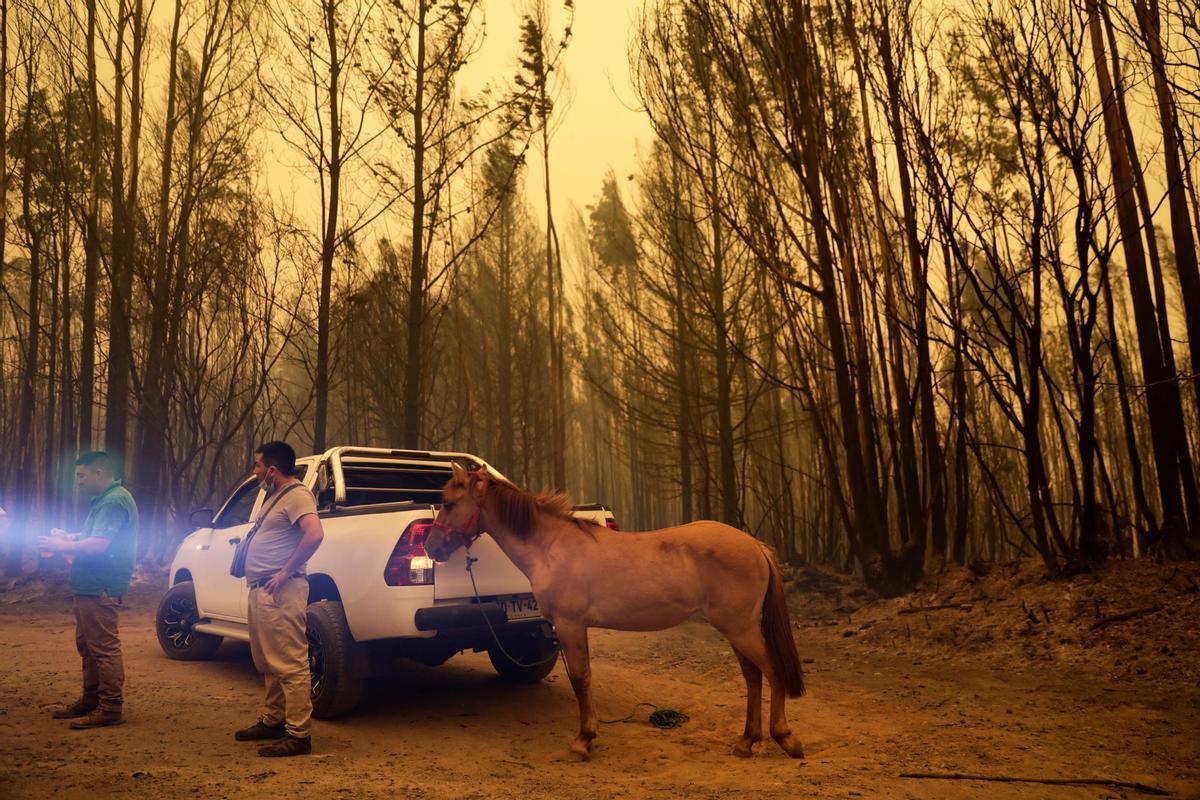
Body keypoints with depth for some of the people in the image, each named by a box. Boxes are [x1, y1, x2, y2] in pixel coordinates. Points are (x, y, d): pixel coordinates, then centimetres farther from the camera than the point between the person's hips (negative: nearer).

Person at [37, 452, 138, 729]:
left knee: (104, 648, -7)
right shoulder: (104, 500, 18)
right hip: (91, 587, 11)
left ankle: (110, 709, -3)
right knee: (88, 647, 18)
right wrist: (69, 537, 13)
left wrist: (61, 546, -10)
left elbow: (98, 545, -23)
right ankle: (90, 700, 28)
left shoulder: (115, 501, -17)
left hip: (101, 589, -11)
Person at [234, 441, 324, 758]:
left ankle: (298, 735, -4)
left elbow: (314, 534, -28)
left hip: (280, 592, -11)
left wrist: (285, 572, -23)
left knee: (290, 664, -8)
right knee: (268, 663, 19)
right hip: (260, 590, 11)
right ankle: (272, 720, 31)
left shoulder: (297, 495, -12)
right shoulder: (275, 496, 20)